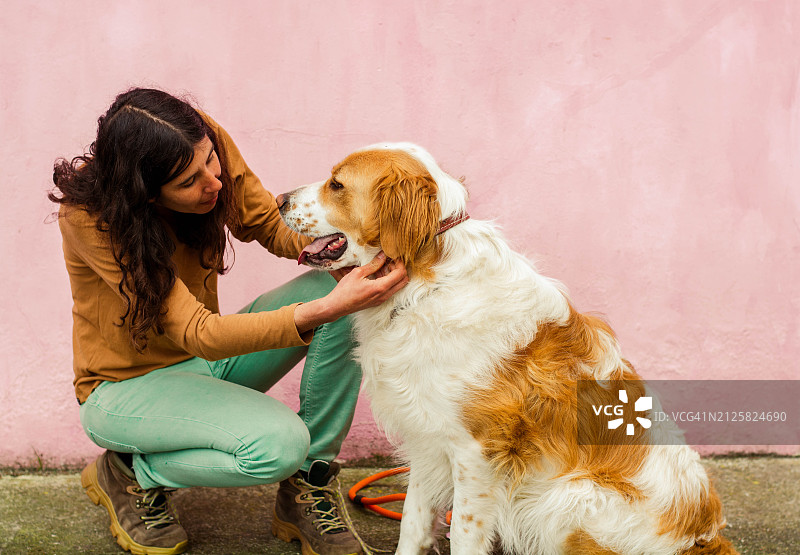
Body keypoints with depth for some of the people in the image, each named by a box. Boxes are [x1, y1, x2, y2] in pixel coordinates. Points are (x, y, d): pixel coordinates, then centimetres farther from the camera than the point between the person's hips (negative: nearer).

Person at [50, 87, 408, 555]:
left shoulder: (210, 145, -15)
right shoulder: (89, 215, -29)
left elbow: (271, 225, -1)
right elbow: (198, 333, -35)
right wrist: (324, 309, -46)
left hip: (207, 358, 6)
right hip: (129, 384, -6)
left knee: (336, 284, -18)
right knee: (278, 443, -33)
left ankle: (308, 489, -9)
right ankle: (131, 473, -2)